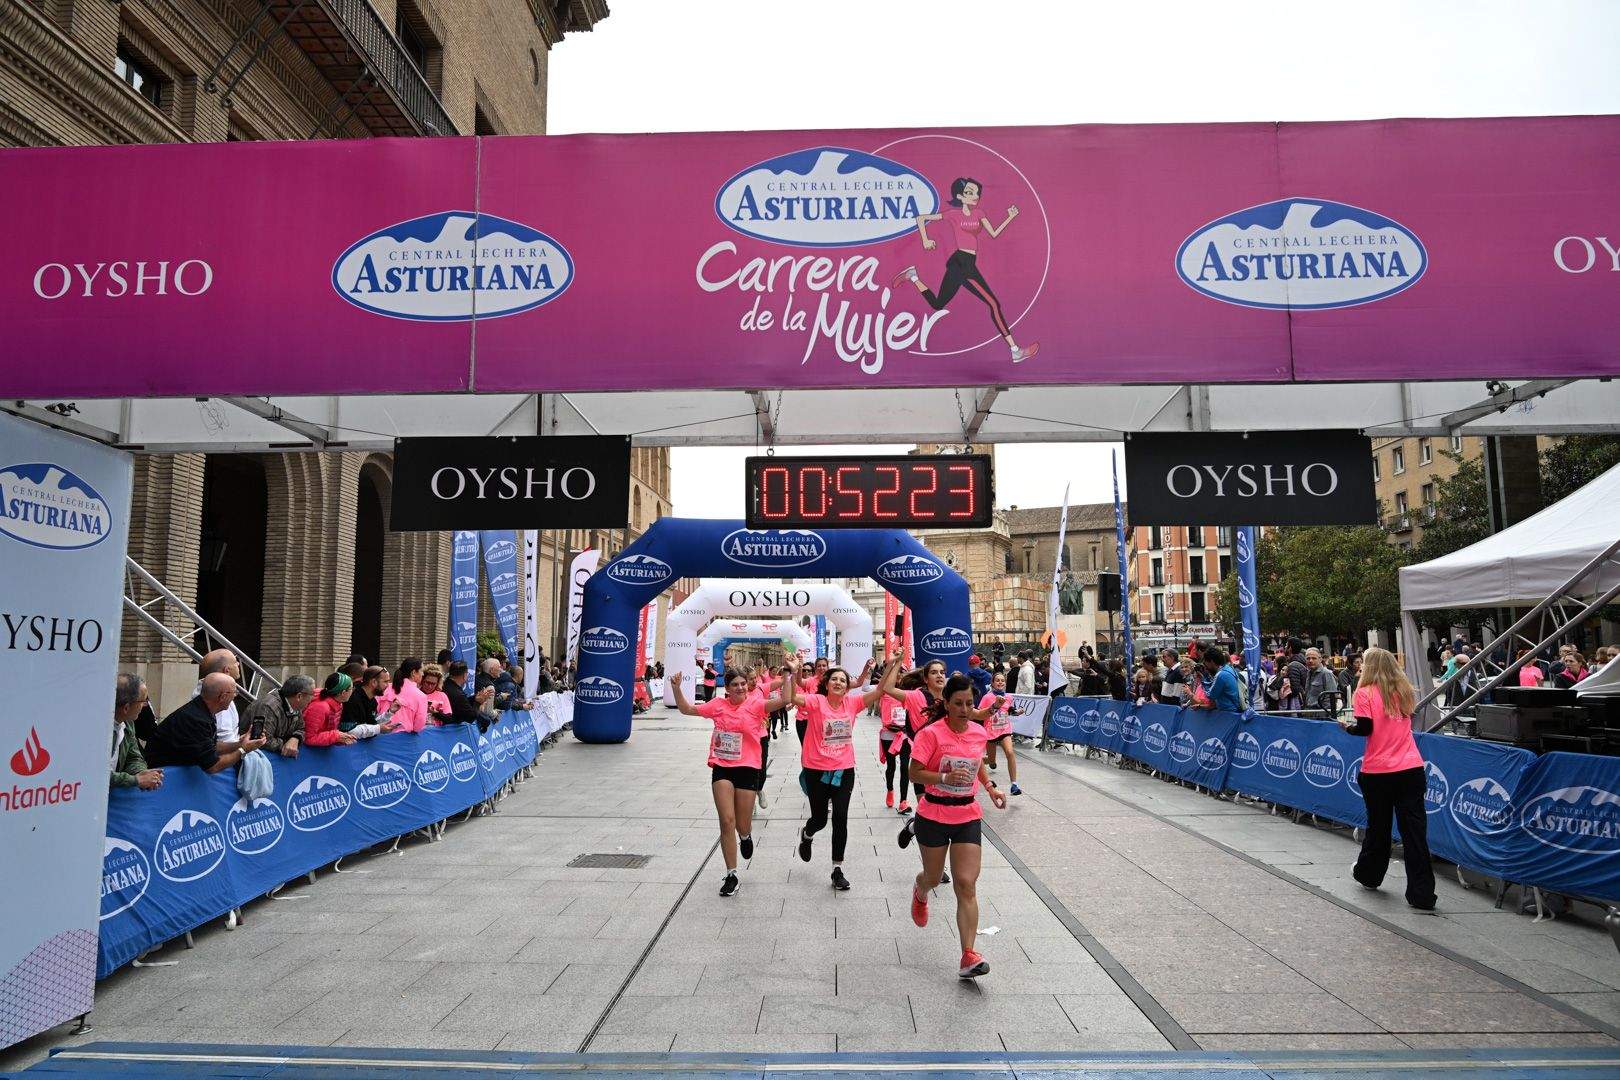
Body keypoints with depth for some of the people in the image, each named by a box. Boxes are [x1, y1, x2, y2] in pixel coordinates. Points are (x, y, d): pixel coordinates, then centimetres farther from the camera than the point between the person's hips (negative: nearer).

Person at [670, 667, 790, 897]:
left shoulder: (755, 704, -6)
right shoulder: (718, 705, 2)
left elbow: (783, 700, -20)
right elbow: (687, 709, 9)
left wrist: (791, 675, -29)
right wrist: (676, 688, -3)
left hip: (748, 768, -1)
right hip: (722, 768, 1)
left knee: (742, 826, 7)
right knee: (727, 821, -4)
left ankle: (746, 835, 47)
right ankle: (731, 876, 6)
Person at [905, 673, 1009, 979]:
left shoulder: (979, 732, 1)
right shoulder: (931, 734, -16)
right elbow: (914, 773, -16)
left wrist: (990, 787, 8)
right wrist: (946, 777, -30)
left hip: (968, 817, 3)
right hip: (933, 816, -3)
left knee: (966, 885, -7)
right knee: (934, 877, 17)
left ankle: (968, 957, -7)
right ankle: (920, 892, 55)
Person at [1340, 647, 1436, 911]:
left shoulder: (1366, 693, -6)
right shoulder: (1404, 691, 9)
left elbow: (1364, 728, -12)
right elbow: (1405, 723, 19)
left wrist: (1348, 725, 6)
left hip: (1378, 772, -3)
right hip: (1411, 770, 3)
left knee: (1378, 826, 14)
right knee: (1414, 830, 1)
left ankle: (1368, 875, 35)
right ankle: (1422, 895, 0)